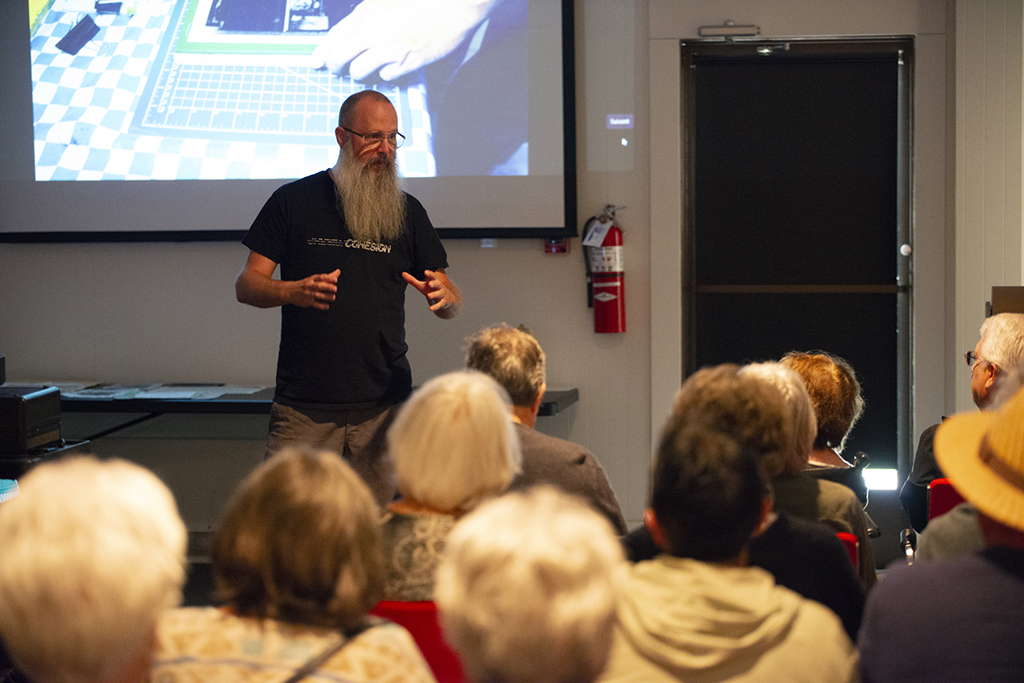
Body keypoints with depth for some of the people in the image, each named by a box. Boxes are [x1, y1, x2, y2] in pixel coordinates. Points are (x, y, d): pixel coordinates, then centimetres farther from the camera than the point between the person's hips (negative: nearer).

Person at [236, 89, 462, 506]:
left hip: (383, 406, 2)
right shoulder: (294, 201, 6)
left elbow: (452, 304, 12)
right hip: (304, 406, -1)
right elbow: (246, 285, 4)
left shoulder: (407, 211, 12)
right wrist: (293, 292, -18)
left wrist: (443, 296, -13)